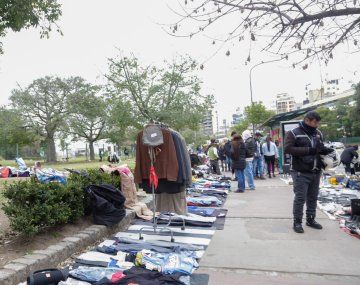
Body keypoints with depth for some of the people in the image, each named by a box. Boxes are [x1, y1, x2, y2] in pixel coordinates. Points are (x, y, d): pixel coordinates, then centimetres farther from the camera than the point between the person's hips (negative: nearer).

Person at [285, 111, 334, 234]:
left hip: (316, 173, 6)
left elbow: (321, 149, 25)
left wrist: (326, 150, -1)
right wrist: (309, 150, -21)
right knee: (300, 198, -3)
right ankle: (297, 222, 8)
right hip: (301, 173, -6)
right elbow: (287, 149, -18)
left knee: (313, 198, 13)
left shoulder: (318, 133, 13)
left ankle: (310, 219, 27)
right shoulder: (294, 133, -6)